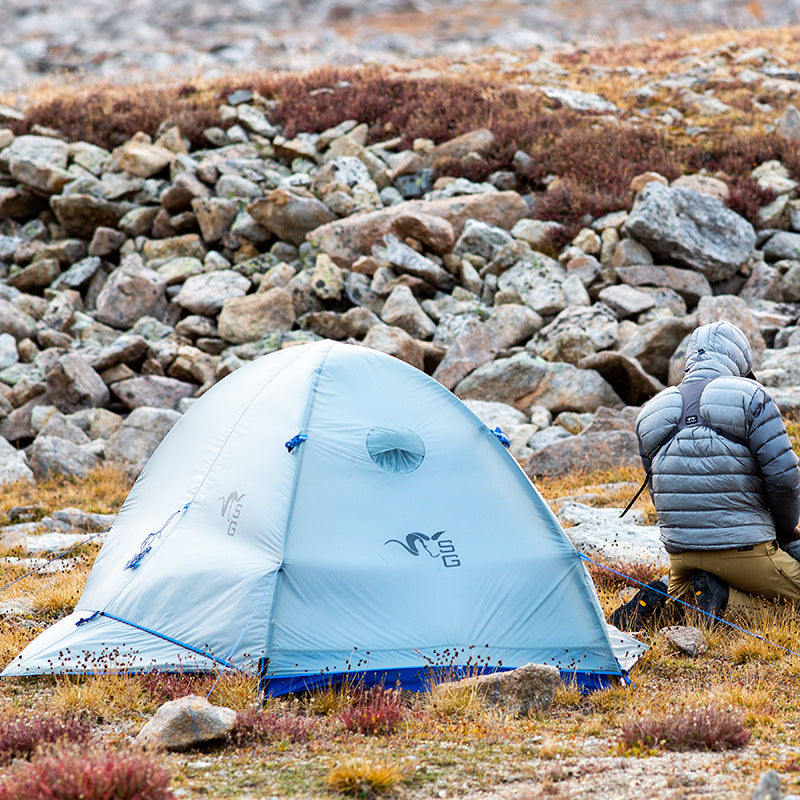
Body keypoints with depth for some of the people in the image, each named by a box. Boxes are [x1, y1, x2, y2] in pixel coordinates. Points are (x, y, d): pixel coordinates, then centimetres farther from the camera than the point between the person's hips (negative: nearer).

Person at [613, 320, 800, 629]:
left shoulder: (651, 415, 10)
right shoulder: (751, 398, -6)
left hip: (681, 553, 6)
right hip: (745, 548, -6)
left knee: (682, 595, 35)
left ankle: (654, 600, -1)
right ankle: (720, 594, -11)